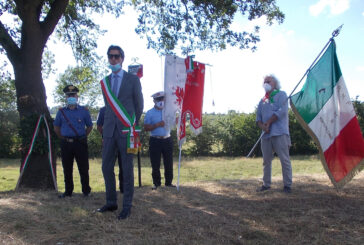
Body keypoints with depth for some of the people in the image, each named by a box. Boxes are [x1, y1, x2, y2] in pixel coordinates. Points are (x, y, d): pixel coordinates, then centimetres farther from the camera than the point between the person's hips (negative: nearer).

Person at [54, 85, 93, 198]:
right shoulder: (61, 111, 8)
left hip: (80, 143, -2)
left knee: (83, 168, 0)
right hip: (65, 144, 2)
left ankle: (86, 191, 11)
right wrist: (63, 138, 11)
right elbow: (56, 127, 18)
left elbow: (89, 126, 10)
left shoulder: (84, 111, 4)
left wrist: (82, 137, 6)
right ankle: (68, 191, 19)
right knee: (67, 169, 8)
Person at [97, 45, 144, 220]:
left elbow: (139, 104, 7)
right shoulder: (104, 82, 14)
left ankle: (127, 206, 10)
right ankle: (111, 202, 21)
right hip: (109, 130, 4)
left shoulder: (133, 79, 2)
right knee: (106, 167, 7)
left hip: (126, 130, -4)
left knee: (127, 169, 0)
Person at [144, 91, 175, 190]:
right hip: (155, 141, -2)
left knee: (169, 163, 5)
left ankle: (168, 182, 17)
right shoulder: (150, 113, 2)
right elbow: (146, 128, -4)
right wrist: (157, 125, -16)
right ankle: (156, 183, 14)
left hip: (167, 140, 3)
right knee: (155, 164, 1)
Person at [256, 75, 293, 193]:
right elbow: (258, 118, 17)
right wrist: (262, 126, -6)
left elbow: (282, 111, -10)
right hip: (266, 134, 6)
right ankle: (266, 184, 20)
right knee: (266, 160, 10)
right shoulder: (262, 101, 21)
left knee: (284, 159, -5)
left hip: (279, 133, -6)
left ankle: (287, 185, 4)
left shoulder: (281, 95, 4)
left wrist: (268, 123, -8)